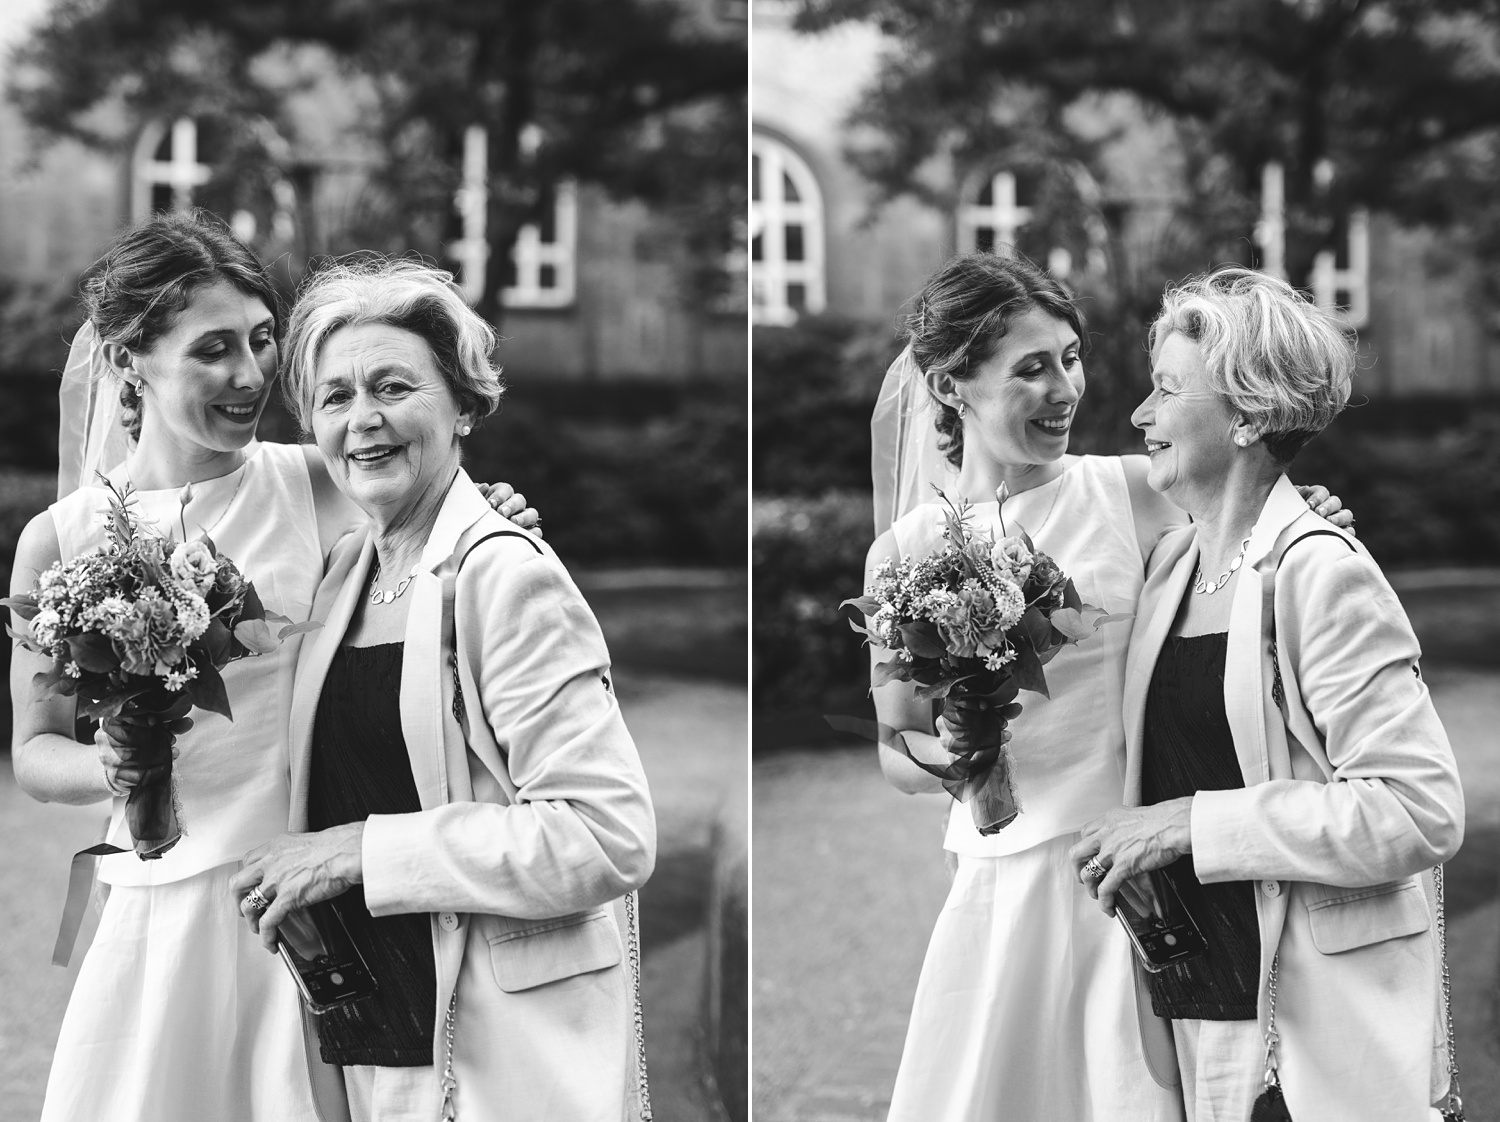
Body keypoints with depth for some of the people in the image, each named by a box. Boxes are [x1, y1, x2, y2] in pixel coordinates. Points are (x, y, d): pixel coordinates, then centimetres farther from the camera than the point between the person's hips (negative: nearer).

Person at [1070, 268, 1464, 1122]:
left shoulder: (1320, 573, -14)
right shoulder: (1173, 564, 9)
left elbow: (1421, 812, -20)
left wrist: (1192, 824, -19)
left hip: (1324, 1020, -7)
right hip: (1201, 1005, 7)